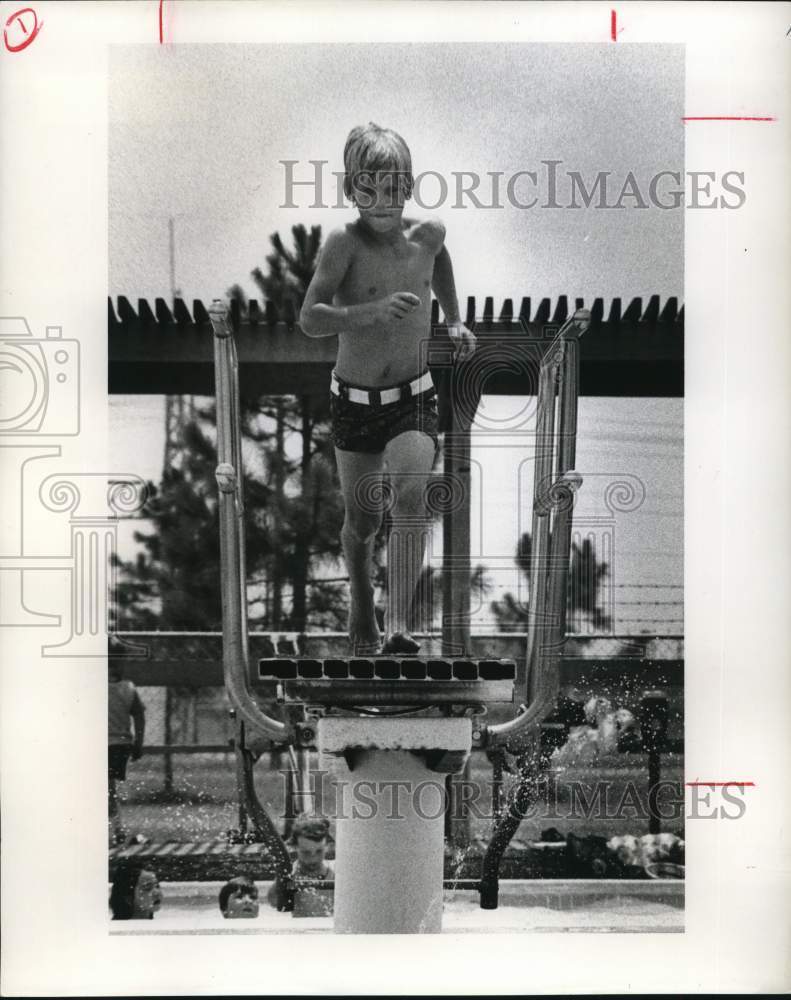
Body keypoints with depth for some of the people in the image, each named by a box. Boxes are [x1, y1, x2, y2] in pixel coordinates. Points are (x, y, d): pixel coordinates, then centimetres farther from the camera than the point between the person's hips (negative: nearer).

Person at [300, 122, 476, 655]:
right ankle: (362, 612, 38)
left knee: (411, 501, -22)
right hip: (354, 401, -1)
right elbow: (310, 319, -25)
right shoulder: (345, 242, -16)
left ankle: (398, 630, -25)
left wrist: (454, 318, 22)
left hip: (414, 397, 1)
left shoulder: (428, 233, -4)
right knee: (362, 518, 11)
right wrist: (373, 311, -38)